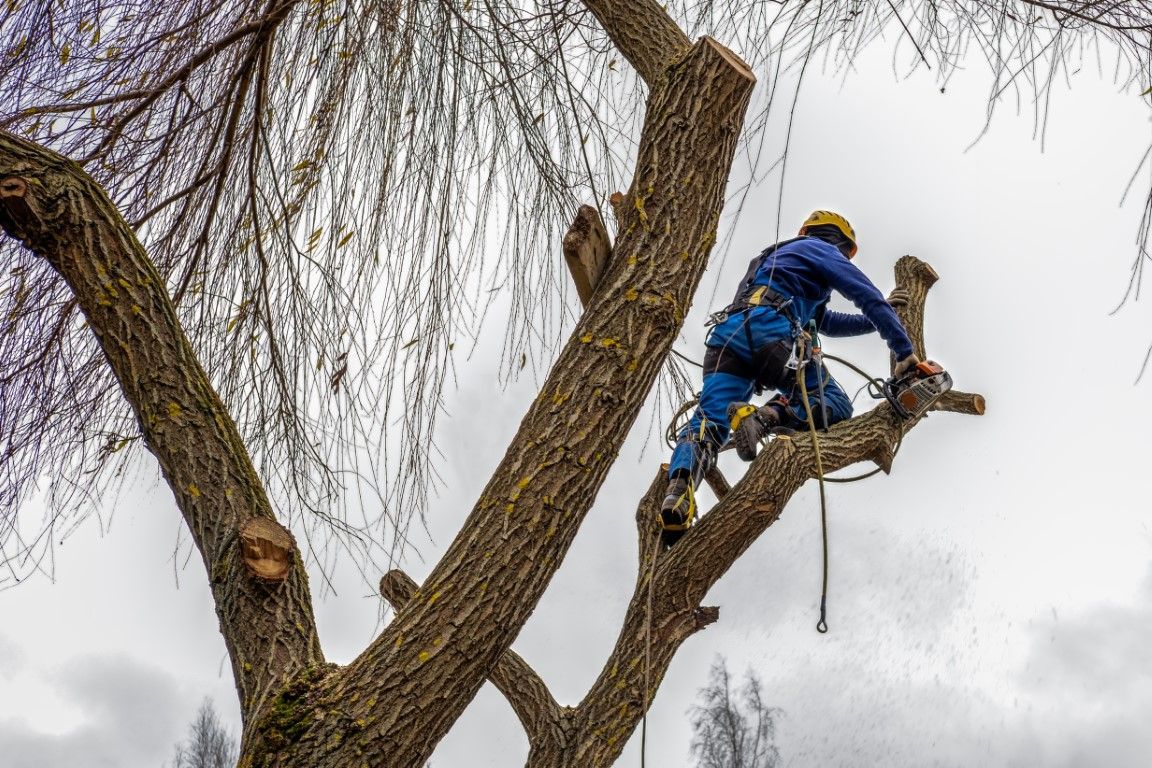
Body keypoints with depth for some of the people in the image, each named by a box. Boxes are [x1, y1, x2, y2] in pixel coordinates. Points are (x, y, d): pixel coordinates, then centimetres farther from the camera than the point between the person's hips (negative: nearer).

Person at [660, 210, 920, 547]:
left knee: (708, 423, -9)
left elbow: (824, 321, 51)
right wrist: (904, 352, 10)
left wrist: (876, 322, 52)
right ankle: (765, 416, -29)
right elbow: (871, 298, 8)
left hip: (727, 335, 7)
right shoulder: (822, 251, 18)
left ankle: (678, 491, -37)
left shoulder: (779, 255, 42)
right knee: (836, 404, -2)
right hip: (769, 332, -7)